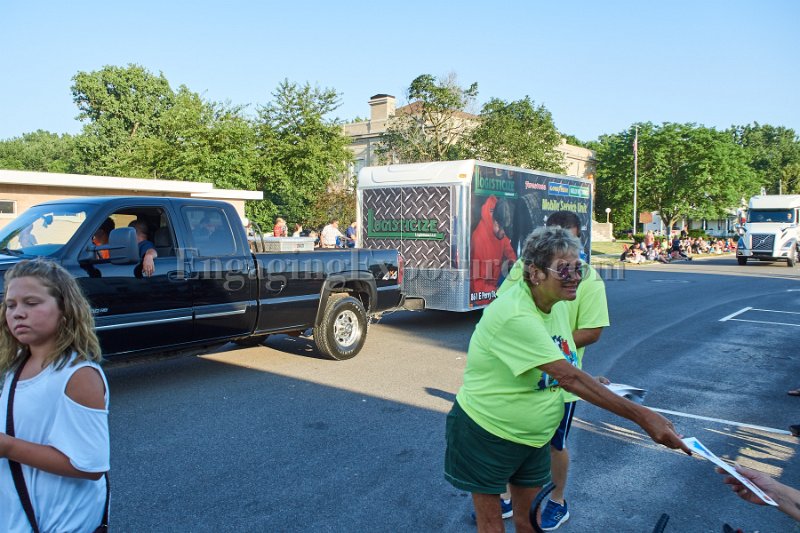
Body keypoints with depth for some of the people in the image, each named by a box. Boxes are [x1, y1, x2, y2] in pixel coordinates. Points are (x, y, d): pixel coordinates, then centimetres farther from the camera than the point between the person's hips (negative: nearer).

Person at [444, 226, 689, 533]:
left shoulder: (557, 305, -3)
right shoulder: (514, 315, -32)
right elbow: (569, 377, -37)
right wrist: (642, 417, -37)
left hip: (533, 435, 7)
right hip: (486, 434, -7)